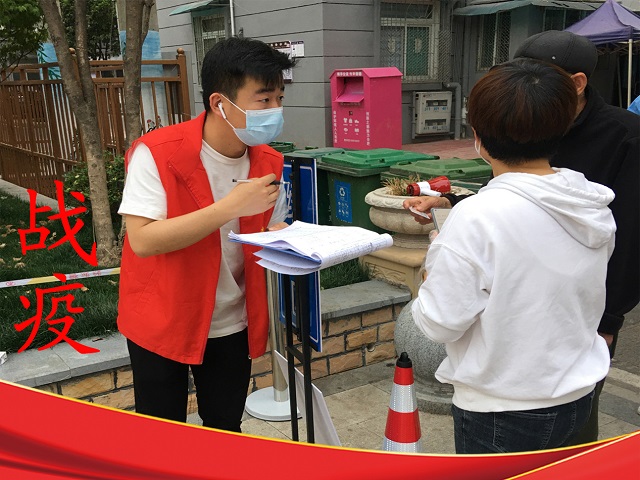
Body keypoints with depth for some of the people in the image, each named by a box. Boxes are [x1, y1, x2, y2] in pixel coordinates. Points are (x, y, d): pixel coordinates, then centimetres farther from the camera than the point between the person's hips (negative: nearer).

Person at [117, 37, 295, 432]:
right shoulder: (157, 154, -21)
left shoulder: (270, 164, -5)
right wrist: (231, 206, -30)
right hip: (161, 324, -4)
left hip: (231, 327, 4)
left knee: (225, 434, 17)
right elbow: (142, 240, -28)